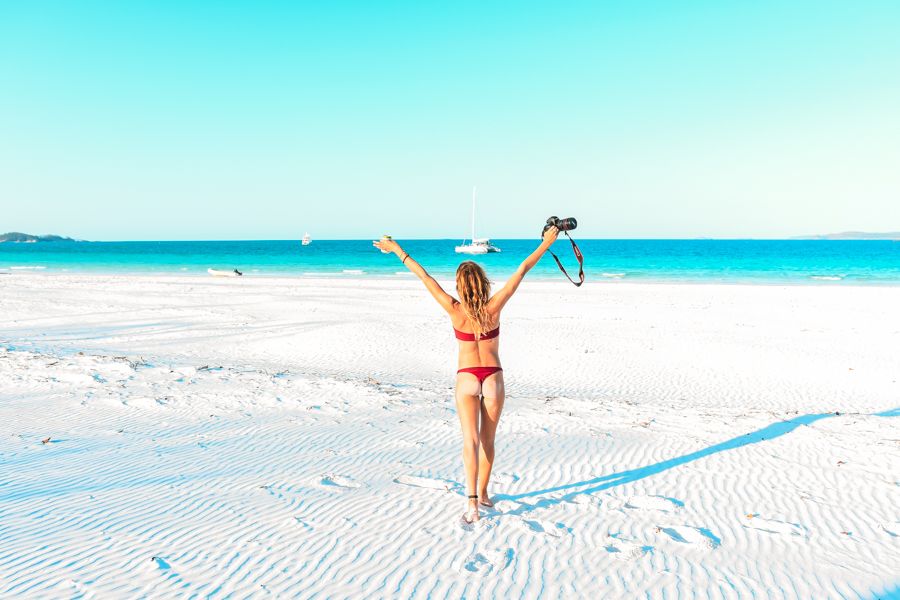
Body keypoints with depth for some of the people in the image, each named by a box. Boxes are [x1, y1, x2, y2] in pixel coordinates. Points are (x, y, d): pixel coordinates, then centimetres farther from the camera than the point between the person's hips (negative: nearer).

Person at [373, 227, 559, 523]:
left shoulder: (455, 310, -12)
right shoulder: (494, 307, -11)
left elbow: (423, 276, -7)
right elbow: (522, 270, -6)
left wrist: (397, 249, -1)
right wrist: (546, 243, 0)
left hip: (466, 378, -1)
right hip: (493, 378, 1)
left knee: (470, 440, -3)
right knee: (487, 439, 15)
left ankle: (472, 500, -18)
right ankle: (482, 493, 26)